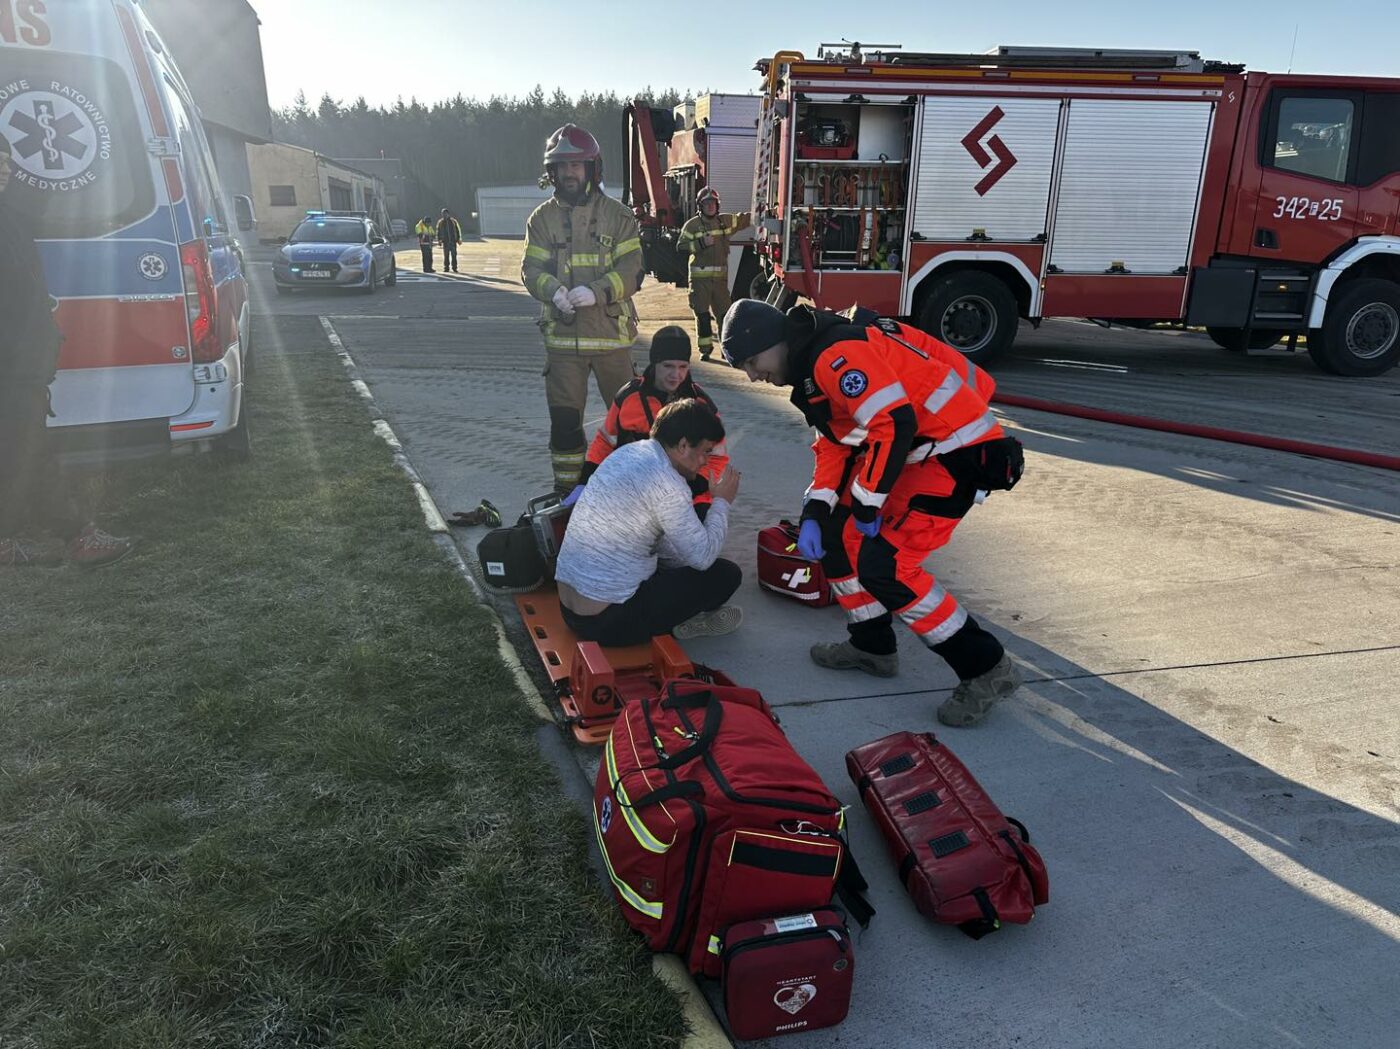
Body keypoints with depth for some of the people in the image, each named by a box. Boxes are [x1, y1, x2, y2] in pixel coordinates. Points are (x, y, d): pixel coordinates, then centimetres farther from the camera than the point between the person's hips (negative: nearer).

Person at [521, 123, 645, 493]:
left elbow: (630, 269, -6)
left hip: (611, 332, -1)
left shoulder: (616, 214, 2)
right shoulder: (542, 218, 7)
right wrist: (554, 290, -22)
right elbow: (532, 269, 0)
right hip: (562, 334, 2)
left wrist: (597, 292, -24)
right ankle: (566, 488, 20)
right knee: (564, 417, 7)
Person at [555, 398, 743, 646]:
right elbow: (703, 556, -12)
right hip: (609, 621, -9)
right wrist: (722, 501, 2)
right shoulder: (666, 483, -20)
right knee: (727, 574, -1)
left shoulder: (630, 452, 7)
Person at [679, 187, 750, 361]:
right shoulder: (692, 225, 0)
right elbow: (682, 246, -7)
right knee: (702, 314, -1)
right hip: (700, 276, -3)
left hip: (720, 276, 3)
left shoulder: (726, 221, 11)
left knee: (724, 312, 3)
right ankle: (705, 348, 7)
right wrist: (701, 243, -16)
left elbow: (744, 219, 25)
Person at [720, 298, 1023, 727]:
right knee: (836, 531, 11)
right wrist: (813, 512, 5)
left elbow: (894, 424, -28)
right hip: (915, 453, 11)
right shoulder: (813, 365, 13)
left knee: (883, 564, -15)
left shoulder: (837, 354, -21)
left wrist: (868, 502, -17)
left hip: (959, 450, -10)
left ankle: (985, 667, -3)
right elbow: (834, 444, 16)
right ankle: (872, 646, 24)